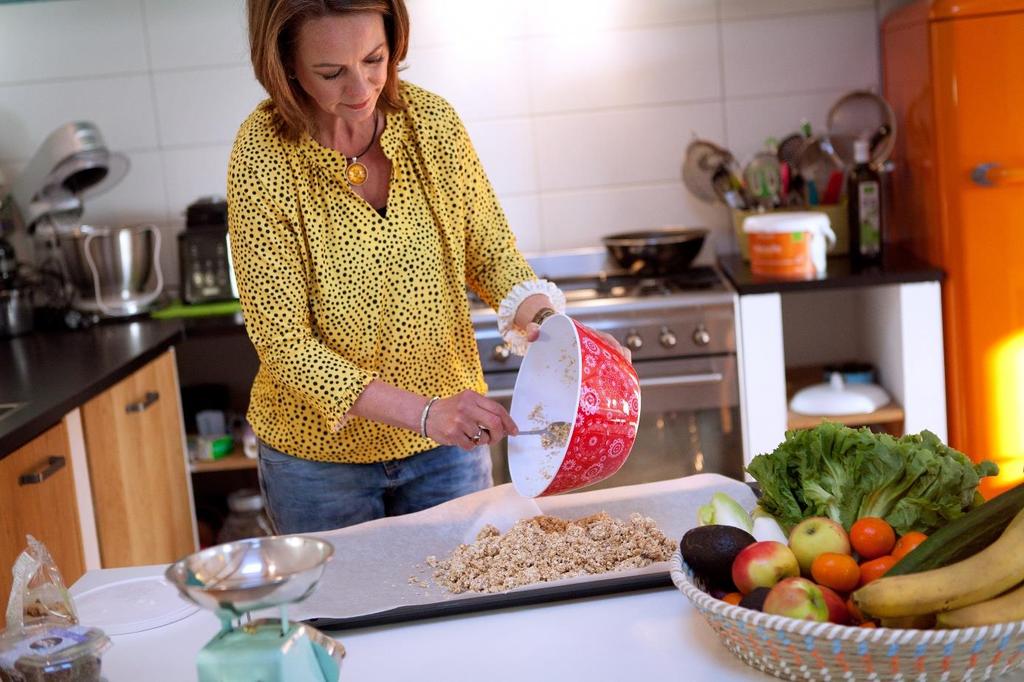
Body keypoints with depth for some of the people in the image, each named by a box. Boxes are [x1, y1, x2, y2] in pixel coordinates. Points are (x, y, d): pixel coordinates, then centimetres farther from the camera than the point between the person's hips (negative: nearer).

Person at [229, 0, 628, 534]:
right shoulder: (263, 155, -20)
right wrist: (424, 413, -30)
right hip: (320, 455, -2)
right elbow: (284, 344, -20)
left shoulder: (432, 120, -11)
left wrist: (547, 322, -20)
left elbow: (493, 256, 1)